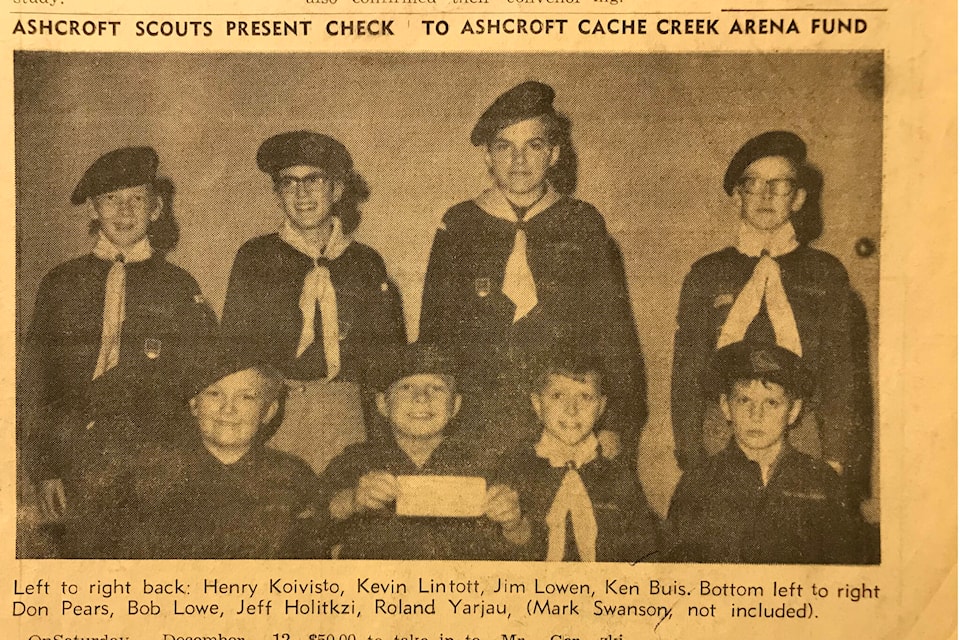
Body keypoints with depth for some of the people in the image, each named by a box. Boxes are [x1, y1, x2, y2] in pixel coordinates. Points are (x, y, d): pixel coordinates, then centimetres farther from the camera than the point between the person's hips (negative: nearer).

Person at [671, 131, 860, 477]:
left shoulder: (826, 273, 9)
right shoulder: (706, 275, 8)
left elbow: (841, 370, 7)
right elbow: (686, 373, 5)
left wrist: (835, 458, -3)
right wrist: (692, 460, -3)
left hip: (802, 439, 0)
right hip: (721, 441, 0)